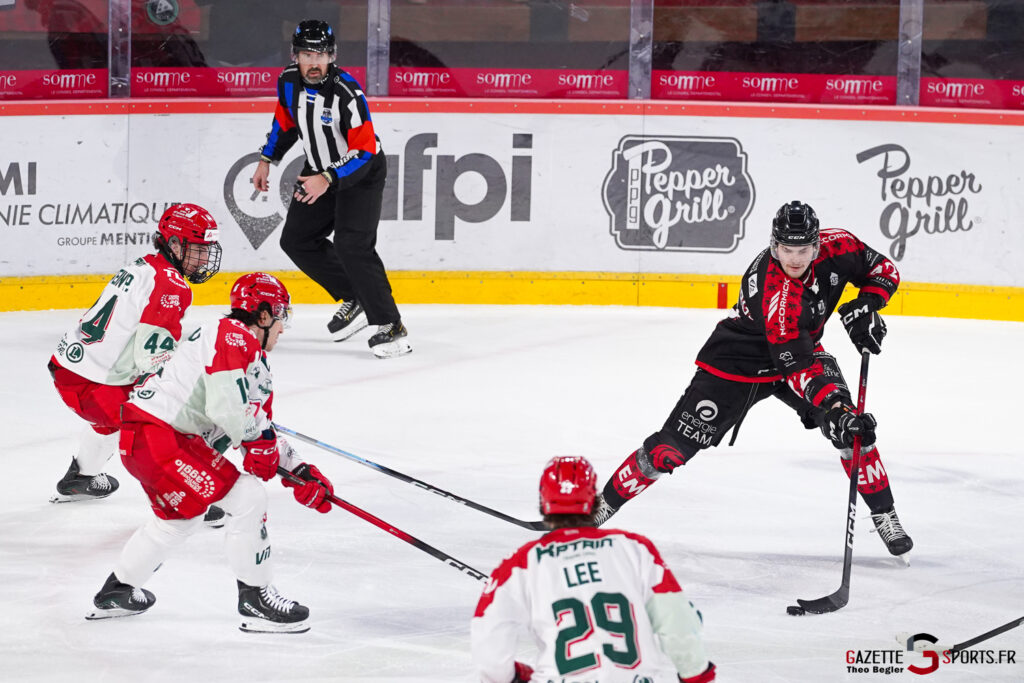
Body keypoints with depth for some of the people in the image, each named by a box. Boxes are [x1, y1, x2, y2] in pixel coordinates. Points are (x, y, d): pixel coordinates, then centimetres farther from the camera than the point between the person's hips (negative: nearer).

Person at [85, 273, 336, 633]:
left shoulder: (253, 360, 20)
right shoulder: (232, 336, -13)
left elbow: (262, 433, 24)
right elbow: (229, 407, -26)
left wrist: (300, 473, 16)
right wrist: (260, 439, -10)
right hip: (158, 437, -11)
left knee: (179, 515, 32)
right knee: (247, 498, -12)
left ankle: (116, 591, 47)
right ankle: (255, 600, -3)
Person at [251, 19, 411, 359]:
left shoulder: (348, 94, -30)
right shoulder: (289, 82, -9)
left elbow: (364, 152, -29)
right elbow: (285, 121, 13)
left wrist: (328, 180, -38)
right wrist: (266, 160, 11)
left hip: (361, 173, -8)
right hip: (320, 171, 8)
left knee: (352, 245, -22)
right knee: (296, 240, 7)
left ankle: (391, 327, -18)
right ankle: (354, 299, 19)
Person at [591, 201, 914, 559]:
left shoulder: (835, 246, -21)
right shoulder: (774, 291, -38)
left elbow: (883, 270, -3)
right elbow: (796, 367, -39)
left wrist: (866, 305, -22)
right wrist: (832, 409, -49)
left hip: (803, 346, 5)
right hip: (737, 362, -5)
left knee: (855, 425, -14)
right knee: (673, 447, -7)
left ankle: (884, 515, 2)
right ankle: (603, 505, 10)